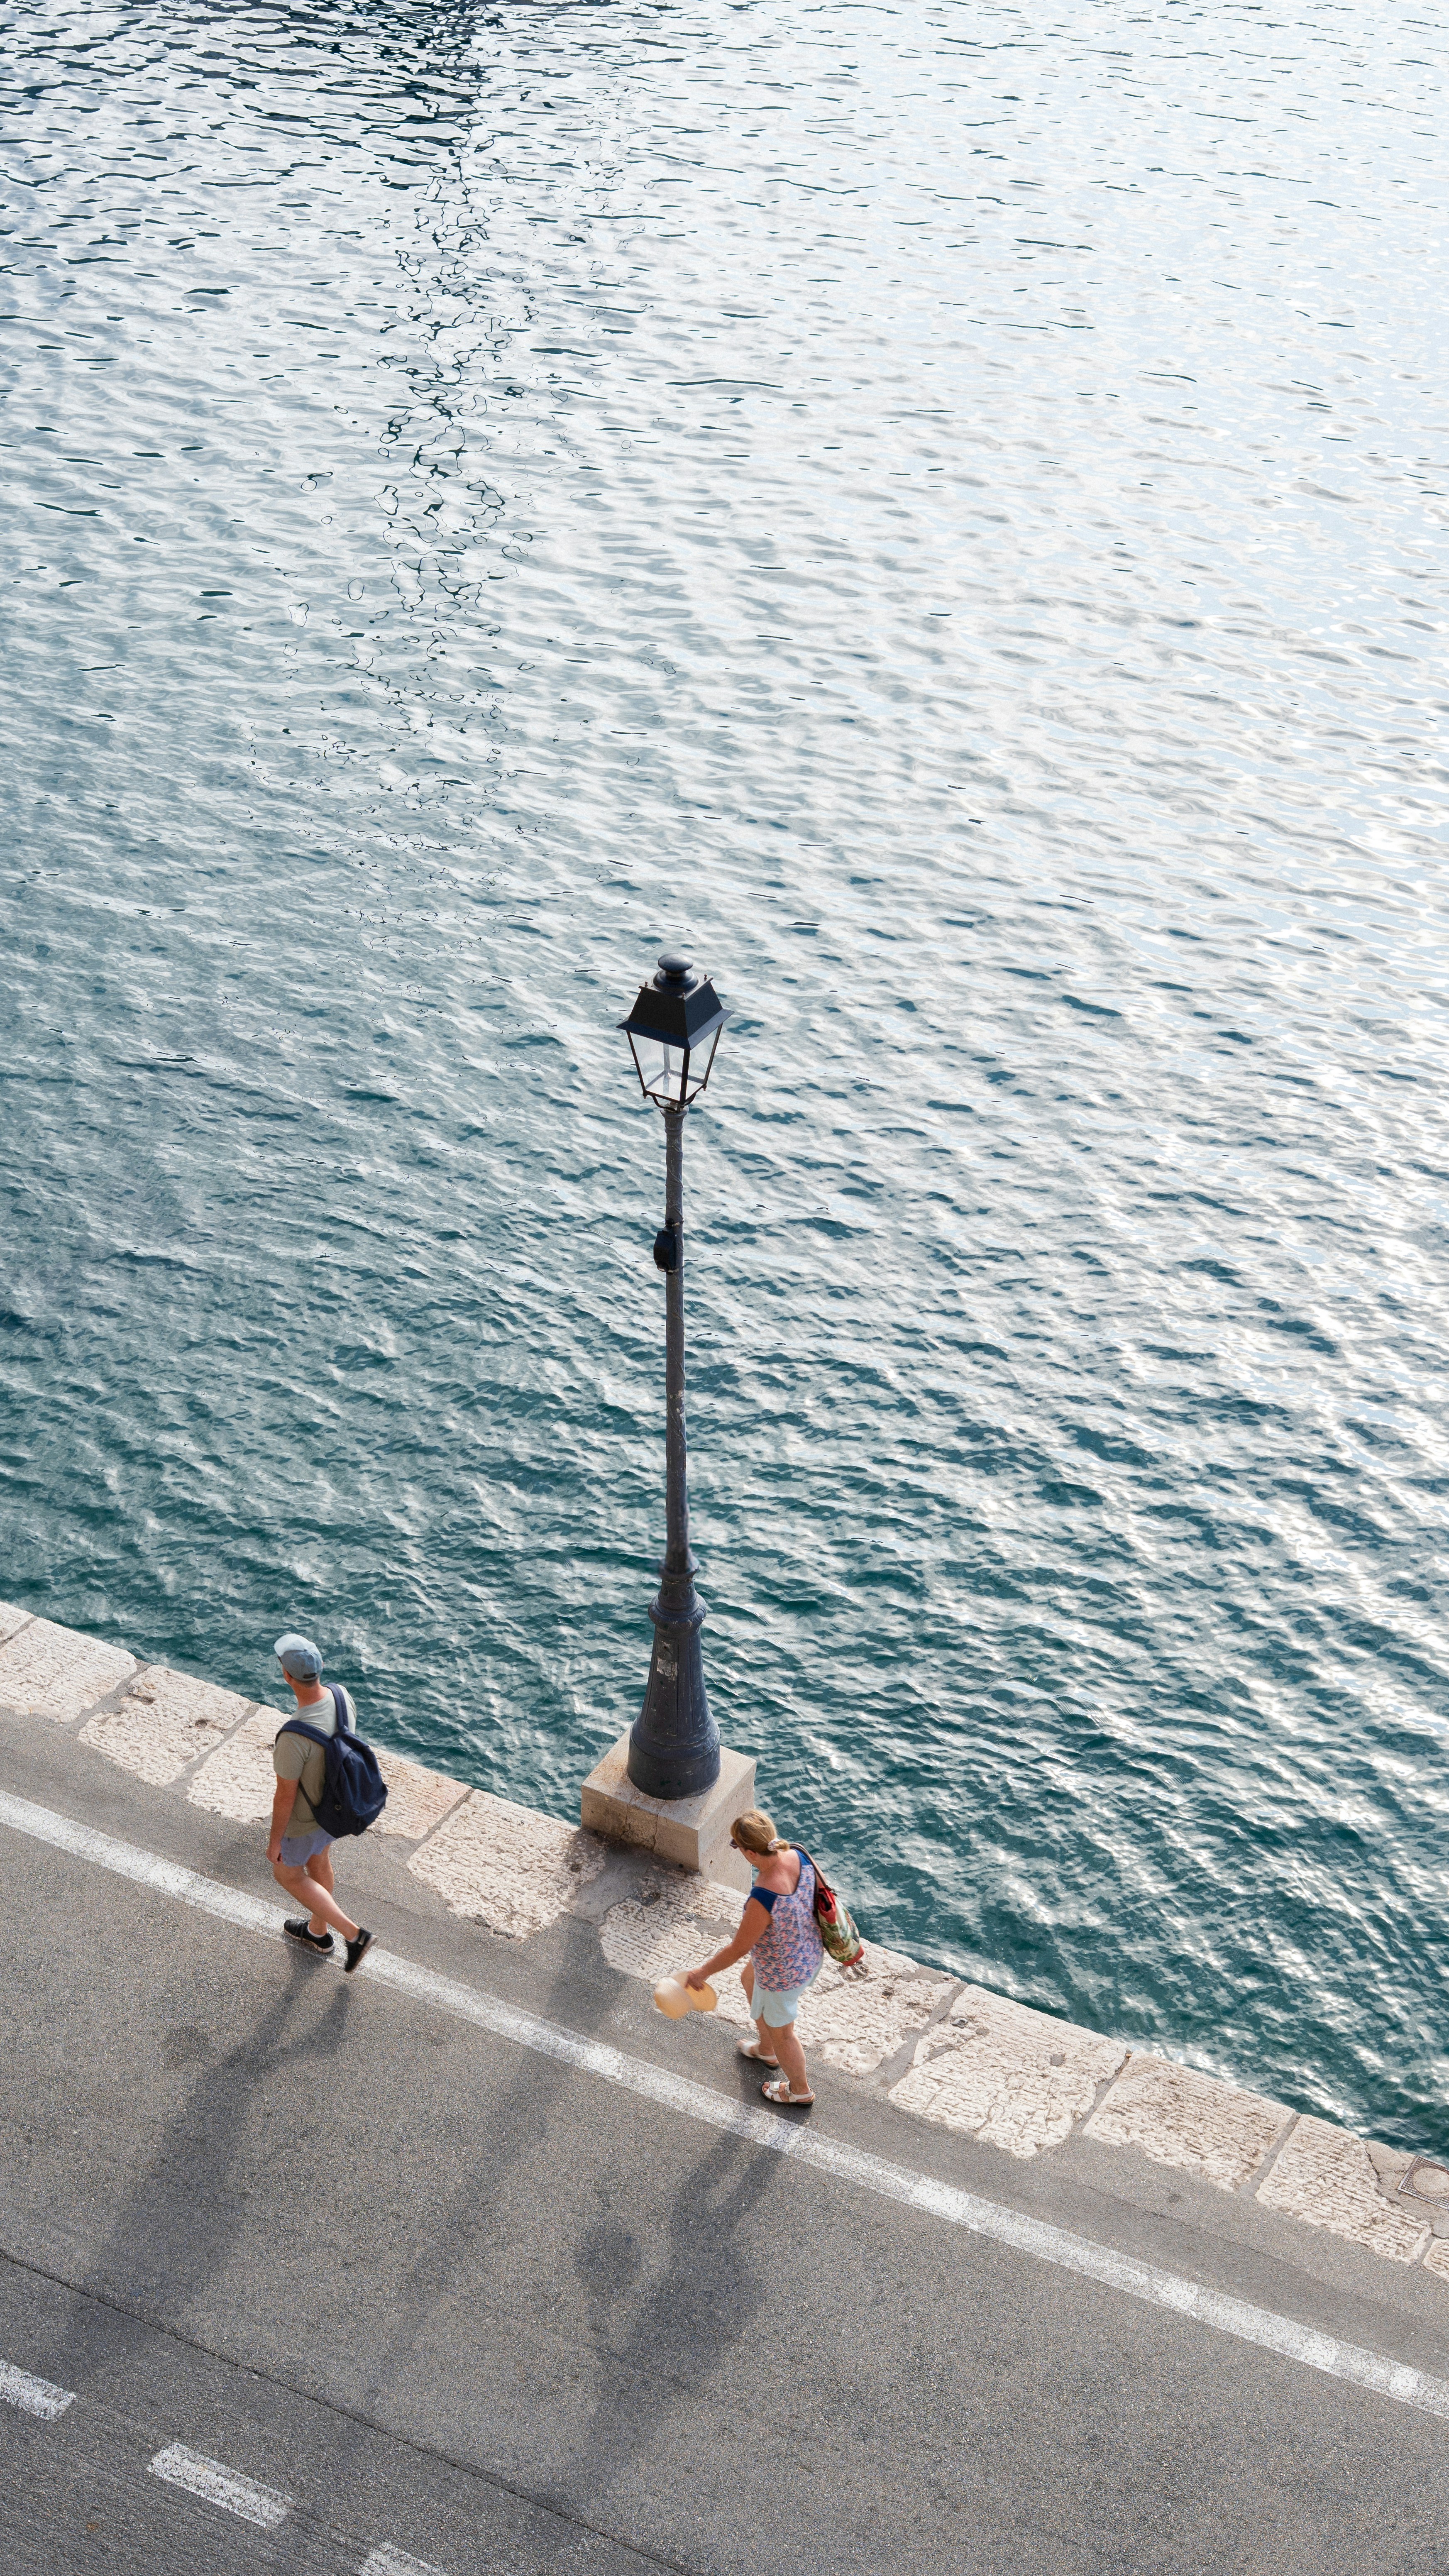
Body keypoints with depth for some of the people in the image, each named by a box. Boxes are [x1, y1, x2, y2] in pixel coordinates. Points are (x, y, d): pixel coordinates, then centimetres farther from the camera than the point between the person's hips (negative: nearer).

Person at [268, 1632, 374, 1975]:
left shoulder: (294, 1739, -45)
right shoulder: (339, 1697, -23)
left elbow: (286, 1796, -29)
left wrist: (274, 1841, -11)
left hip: (304, 1817, -6)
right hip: (336, 1797, 7)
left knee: (287, 1873, 23)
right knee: (318, 1860, 31)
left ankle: (353, 1934, 24)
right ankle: (318, 1933, 56)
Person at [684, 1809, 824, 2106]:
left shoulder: (763, 1899, -42)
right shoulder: (797, 1855, -22)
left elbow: (738, 1950, -26)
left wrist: (702, 1973, -9)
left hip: (783, 1975, -8)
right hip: (811, 1952, 8)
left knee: (780, 2032, 23)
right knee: (749, 1980, 36)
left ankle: (800, 2090, 52)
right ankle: (767, 2051, 60)